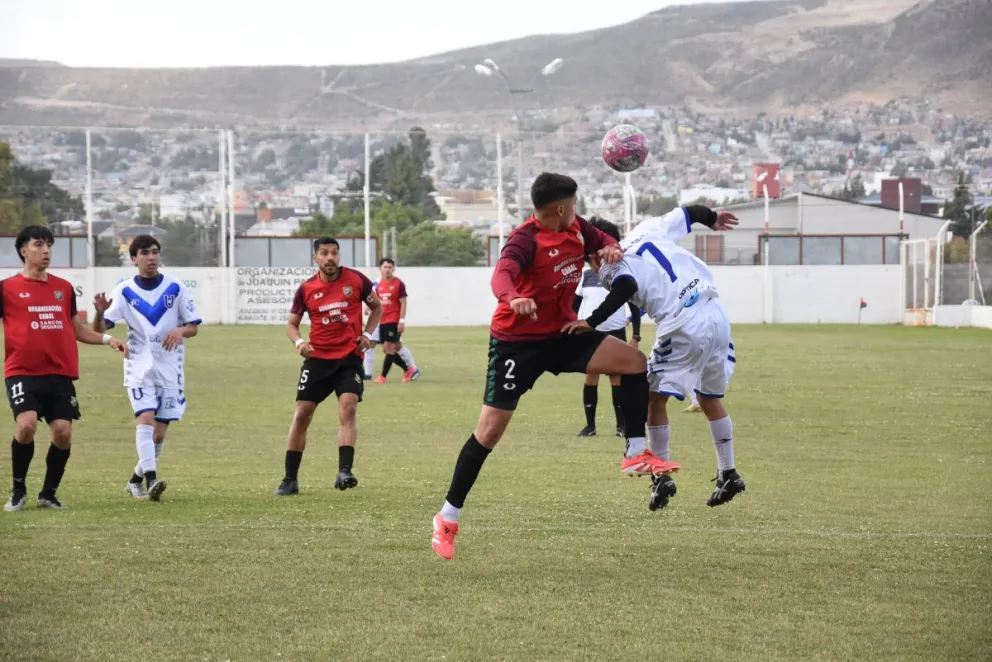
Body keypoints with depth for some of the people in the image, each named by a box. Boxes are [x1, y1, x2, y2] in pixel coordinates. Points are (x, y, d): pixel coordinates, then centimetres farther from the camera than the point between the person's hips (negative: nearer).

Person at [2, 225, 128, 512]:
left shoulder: (64, 288, 15)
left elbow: (77, 329, 23)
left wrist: (108, 339, 10)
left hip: (60, 374, 4)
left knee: (63, 432, -7)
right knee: (26, 425, -21)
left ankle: (49, 493, 14)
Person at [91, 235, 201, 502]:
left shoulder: (176, 288, 0)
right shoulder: (124, 291, -1)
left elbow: (194, 326, 5)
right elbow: (99, 329, -5)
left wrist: (180, 331, -18)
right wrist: (100, 312, -28)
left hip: (170, 369, 2)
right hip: (139, 369, -2)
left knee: (159, 432, 3)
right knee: (145, 419, -21)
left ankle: (136, 479, 21)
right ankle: (151, 479, -29)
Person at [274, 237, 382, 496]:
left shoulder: (356, 280, -3)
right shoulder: (306, 288, 0)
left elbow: (376, 307, 12)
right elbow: (292, 323, 9)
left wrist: (367, 334, -3)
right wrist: (299, 342, -12)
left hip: (349, 358, -1)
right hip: (317, 359, 2)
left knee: (348, 409, -19)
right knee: (302, 414, 1)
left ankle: (344, 471, -24)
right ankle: (290, 479, 10)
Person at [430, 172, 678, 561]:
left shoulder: (575, 228, 0)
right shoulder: (526, 239, -23)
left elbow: (603, 241, 18)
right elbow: (502, 273, -41)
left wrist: (611, 249, -8)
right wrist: (512, 298, -65)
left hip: (561, 333, 7)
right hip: (516, 341, -7)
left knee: (634, 361, -9)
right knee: (491, 428, -8)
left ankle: (636, 455, -2)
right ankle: (448, 518, 3)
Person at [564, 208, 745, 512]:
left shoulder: (611, 267, -4)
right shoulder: (648, 230, 14)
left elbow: (625, 287, -27)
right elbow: (689, 213, 24)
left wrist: (591, 322, -30)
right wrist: (713, 218, 43)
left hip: (685, 328, -7)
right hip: (716, 315, 7)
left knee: (655, 399, 8)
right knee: (710, 399, 22)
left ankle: (662, 478, 7)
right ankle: (728, 475, 25)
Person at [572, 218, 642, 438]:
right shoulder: (586, 274, 4)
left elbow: (635, 306, 4)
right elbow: (574, 306, 10)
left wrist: (636, 336, -1)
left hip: (615, 333, -1)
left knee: (617, 378, 1)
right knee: (591, 377, 3)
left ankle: (622, 424, 8)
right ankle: (590, 425, 9)